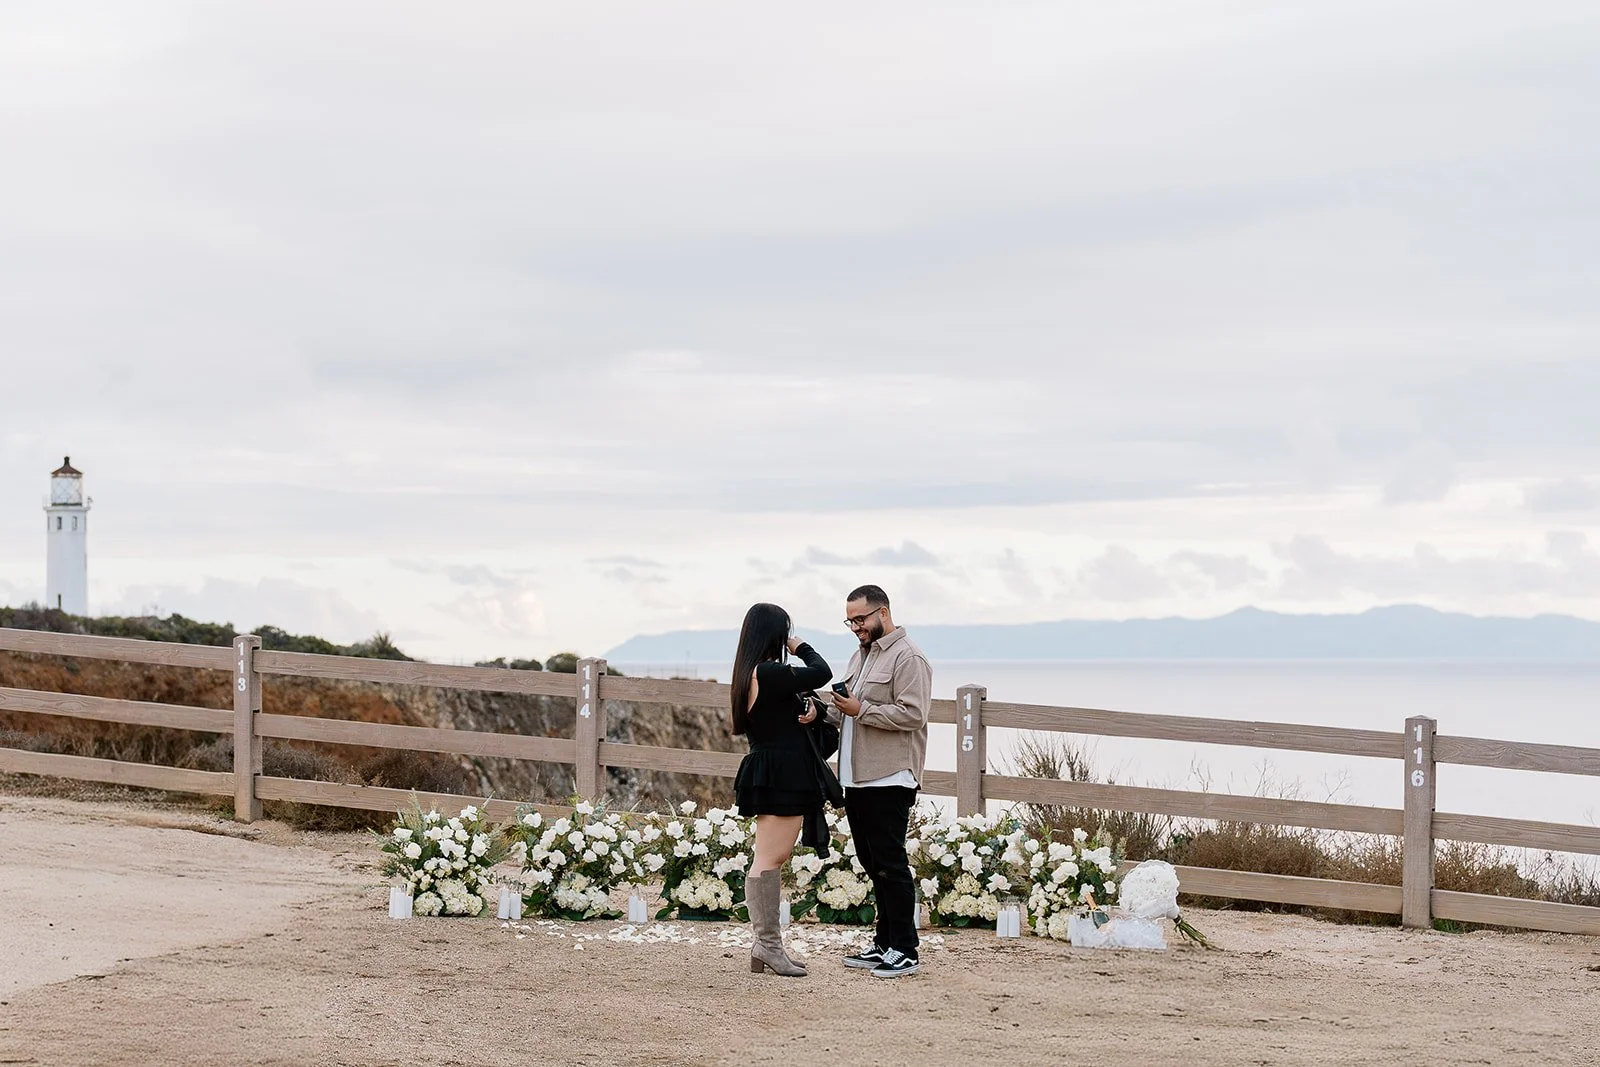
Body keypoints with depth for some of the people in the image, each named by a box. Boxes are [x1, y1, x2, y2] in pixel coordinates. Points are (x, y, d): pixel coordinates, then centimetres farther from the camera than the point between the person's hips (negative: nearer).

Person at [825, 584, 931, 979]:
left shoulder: (907, 658, -10)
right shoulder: (861, 655, 19)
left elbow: (913, 713, -19)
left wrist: (861, 710, -18)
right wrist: (836, 708, 5)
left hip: (889, 780, -9)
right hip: (858, 779, 9)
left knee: (890, 864, -7)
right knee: (873, 864, 12)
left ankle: (904, 952, -3)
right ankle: (884, 945, 19)